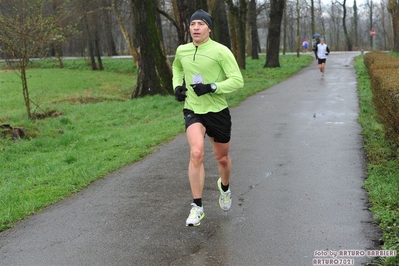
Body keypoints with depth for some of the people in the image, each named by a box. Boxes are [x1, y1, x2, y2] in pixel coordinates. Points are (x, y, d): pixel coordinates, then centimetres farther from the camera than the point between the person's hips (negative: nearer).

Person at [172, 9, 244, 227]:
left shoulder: (221, 51, -12)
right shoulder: (182, 51, 3)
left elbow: (238, 80, -15)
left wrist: (212, 88, -25)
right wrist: (177, 86, 8)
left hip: (217, 111, -1)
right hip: (192, 111, 2)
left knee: (222, 158, 14)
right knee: (196, 153, -23)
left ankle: (224, 187, 49)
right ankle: (197, 207, -11)